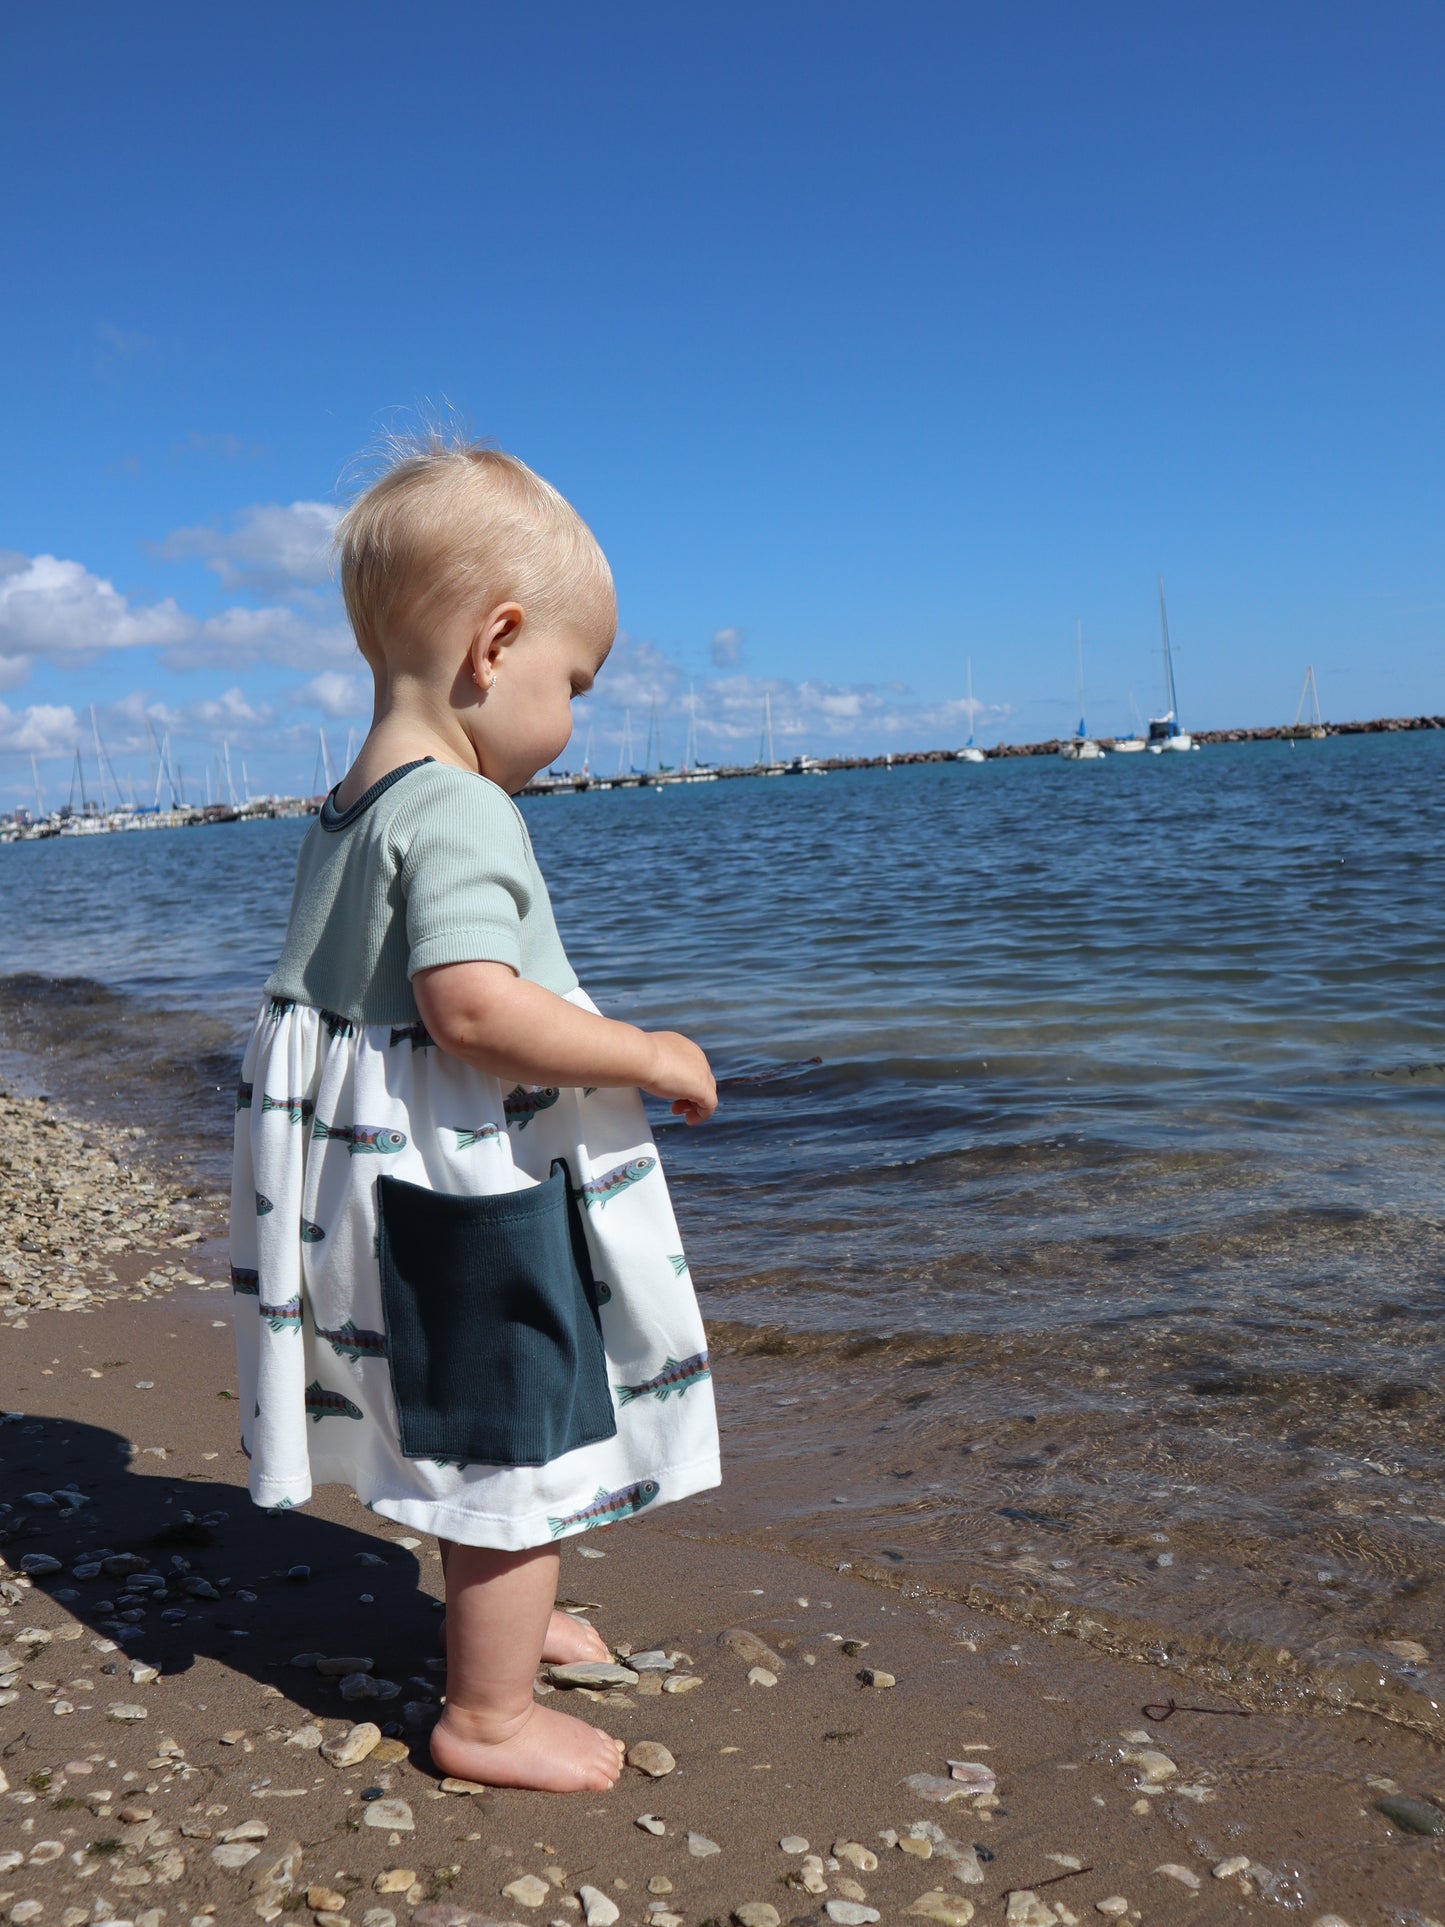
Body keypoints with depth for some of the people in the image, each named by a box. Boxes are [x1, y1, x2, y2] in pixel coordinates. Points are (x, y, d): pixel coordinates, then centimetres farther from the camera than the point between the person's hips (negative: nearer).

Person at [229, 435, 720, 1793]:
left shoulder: (345, 812, 9)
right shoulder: (457, 811, -22)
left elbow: (348, 994, 16)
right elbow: (472, 1006, -32)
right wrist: (648, 1057, -22)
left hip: (415, 1183, 10)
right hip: (478, 1193, -10)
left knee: (483, 1440, 27)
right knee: (519, 1446, 5)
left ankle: (501, 1618, 47)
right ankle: (489, 1717, 20)